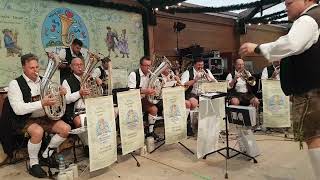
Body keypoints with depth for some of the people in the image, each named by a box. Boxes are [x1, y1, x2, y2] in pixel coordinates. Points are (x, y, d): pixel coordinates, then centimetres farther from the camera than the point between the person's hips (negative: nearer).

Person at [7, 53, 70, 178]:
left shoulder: (43, 81, 8)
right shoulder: (15, 84, -10)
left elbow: (53, 98, 17)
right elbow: (18, 109, -22)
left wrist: (61, 94, -7)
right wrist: (41, 103, -33)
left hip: (45, 117, 6)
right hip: (26, 120, -5)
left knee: (66, 129, -13)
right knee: (38, 131, -35)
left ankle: (46, 155, 9)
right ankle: (33, 164, -9)